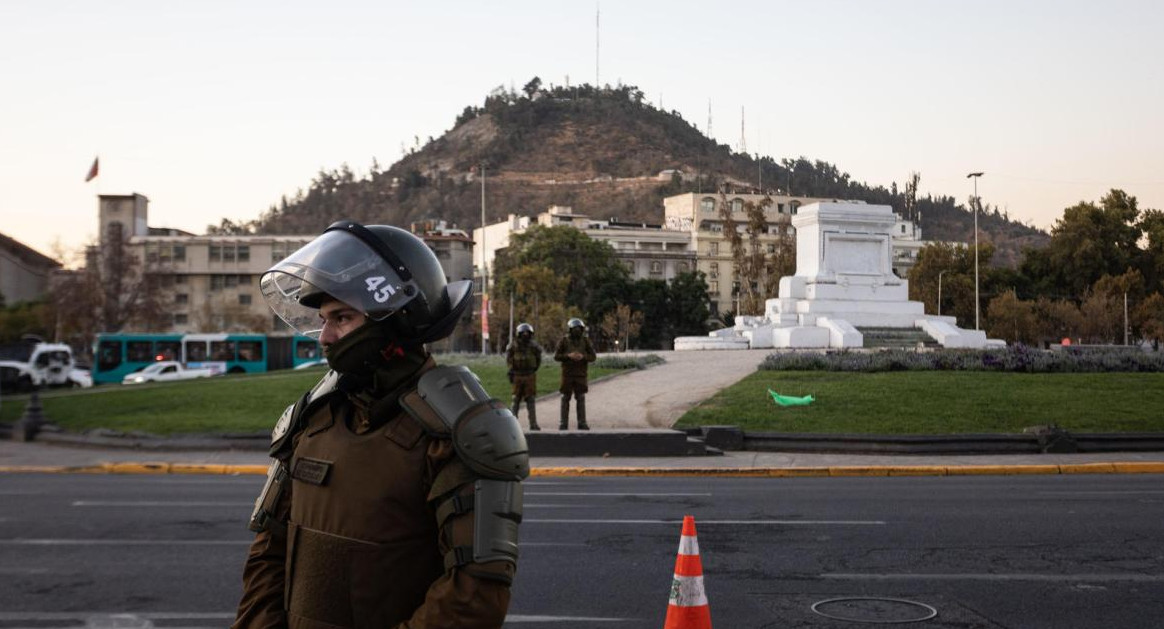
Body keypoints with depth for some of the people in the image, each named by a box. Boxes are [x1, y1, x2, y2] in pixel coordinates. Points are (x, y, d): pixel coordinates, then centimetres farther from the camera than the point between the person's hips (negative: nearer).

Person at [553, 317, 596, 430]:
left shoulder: (585, 341, 3)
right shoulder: (564, 341, 0)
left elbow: (593, 357, 1)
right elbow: (556, 356, -3)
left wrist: (583, 356, -18)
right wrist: (568, 356, -19)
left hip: (581, 374, 1)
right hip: (567, 374, -1)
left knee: (581, 399, 2)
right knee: (565, 398, 2)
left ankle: (582, 423, 5)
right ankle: (564, 423, 6)